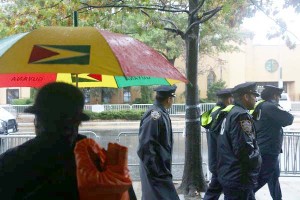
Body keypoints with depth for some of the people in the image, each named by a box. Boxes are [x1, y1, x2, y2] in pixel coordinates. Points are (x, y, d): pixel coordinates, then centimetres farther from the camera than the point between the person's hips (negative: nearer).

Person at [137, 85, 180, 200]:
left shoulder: (162, 114, 10)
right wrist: (154, 171, -20)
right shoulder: (155, 115, -20)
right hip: (157, 172, -9)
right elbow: (145, 145, -23)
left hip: (162, 169, 9)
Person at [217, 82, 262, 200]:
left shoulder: (229, 113, 12)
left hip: (228, 174, 10)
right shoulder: (241, 115, -18)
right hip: (238, 178, -10)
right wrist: (257, 159, -7)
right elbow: (245, 149, -26)